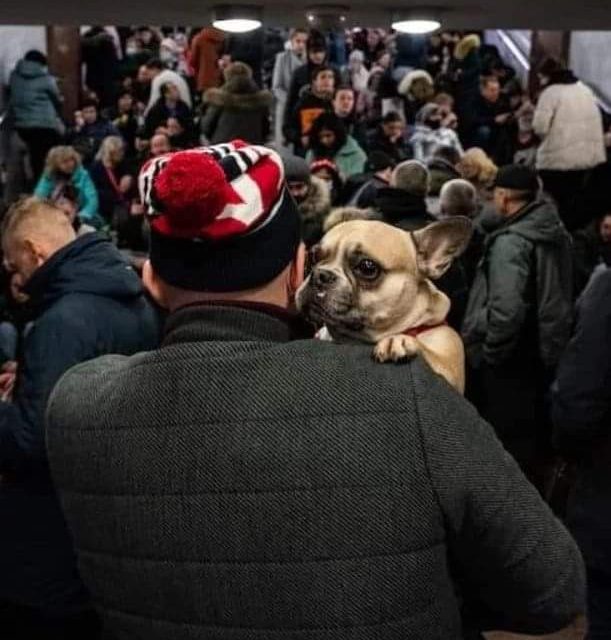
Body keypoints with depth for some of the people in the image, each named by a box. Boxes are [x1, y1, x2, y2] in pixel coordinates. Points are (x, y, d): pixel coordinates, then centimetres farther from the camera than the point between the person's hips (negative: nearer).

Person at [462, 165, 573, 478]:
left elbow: (506, 309, -29)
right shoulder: (556, 233, 7)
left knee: (508, 442, 4)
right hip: (546, 351, 9)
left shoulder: (510, 240, -21)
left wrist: (490, 353, -15)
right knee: (535, 436, 21)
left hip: (512, 359, -9)